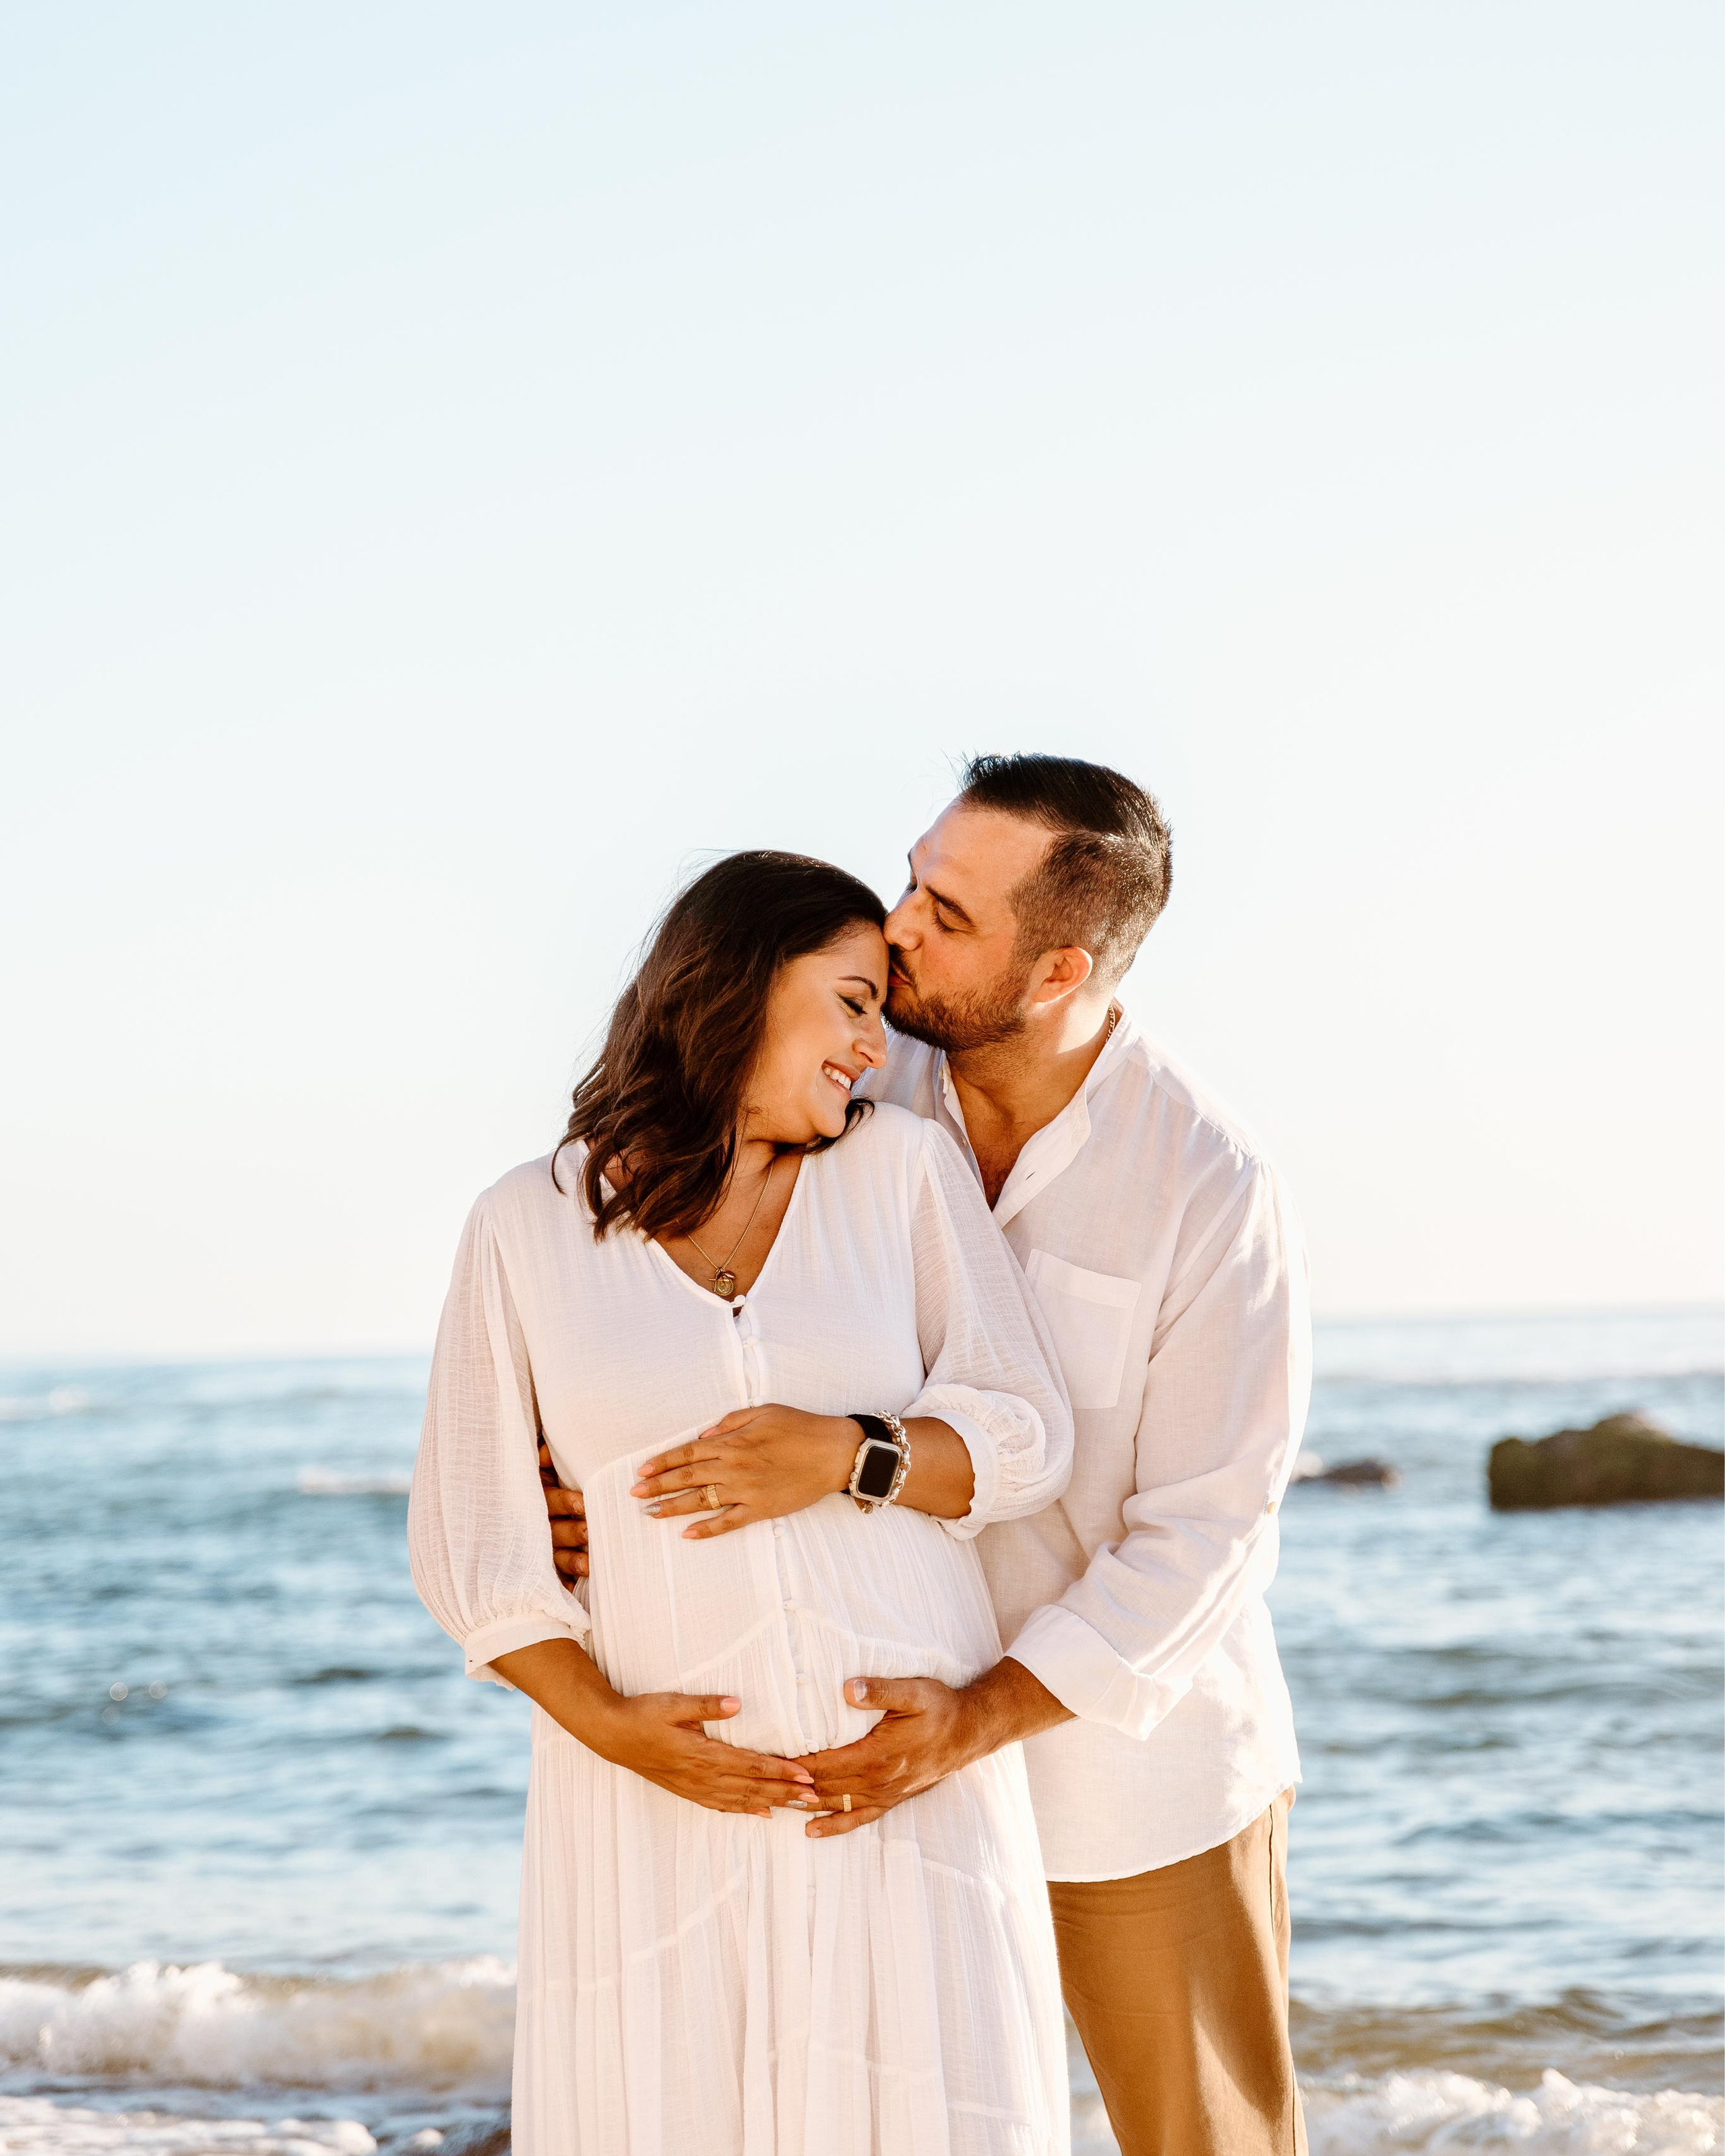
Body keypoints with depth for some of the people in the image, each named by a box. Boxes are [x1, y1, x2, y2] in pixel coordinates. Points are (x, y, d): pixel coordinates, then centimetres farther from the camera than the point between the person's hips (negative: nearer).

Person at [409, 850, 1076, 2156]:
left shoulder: (903, 1168, 6)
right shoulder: (529, 1227, 4)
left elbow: (1025, 1446, 2)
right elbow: (473, 1545, 2)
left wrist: (851, 1457, -15)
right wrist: (604, 1723, -12)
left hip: (912, 1766, 1)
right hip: (667, 1782, 0)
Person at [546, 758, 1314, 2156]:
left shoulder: (1213, 1190, -18)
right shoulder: (865, 1101, -6)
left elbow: (1200, 1536, -18)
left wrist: (981, 1719, -28)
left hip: (1137, 1764, -3)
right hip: (908, 1757, 3)